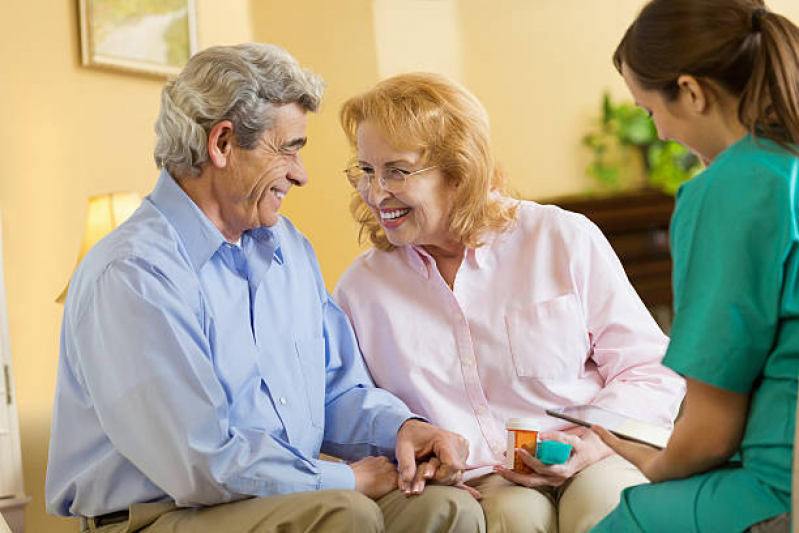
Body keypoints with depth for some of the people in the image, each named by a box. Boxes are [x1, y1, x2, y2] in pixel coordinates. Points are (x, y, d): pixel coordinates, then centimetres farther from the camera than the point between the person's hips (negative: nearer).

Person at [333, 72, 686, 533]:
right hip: (476, 485, 0)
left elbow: (652, 371, 6)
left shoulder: (566, 240, 5)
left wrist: (596, 439, -12)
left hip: (592, 465, 1)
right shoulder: (361, 288, 11)